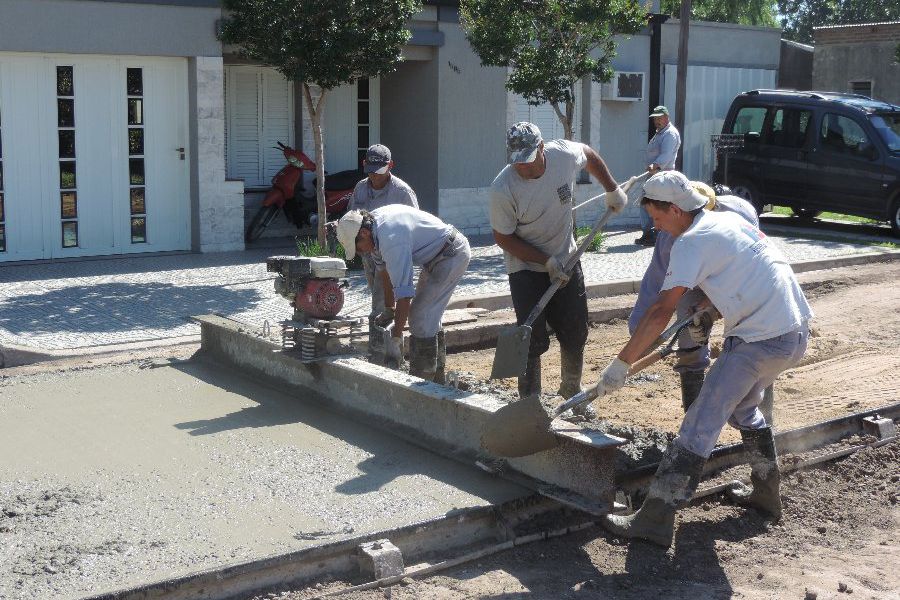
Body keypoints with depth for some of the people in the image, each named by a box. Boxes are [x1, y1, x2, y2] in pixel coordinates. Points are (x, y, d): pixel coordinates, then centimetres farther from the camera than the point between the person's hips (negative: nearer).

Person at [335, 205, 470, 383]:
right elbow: (383, 268, 14)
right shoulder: (373, 220, -1)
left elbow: (404, 293, -33)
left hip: (452, 254, -10)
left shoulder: (392, 240, -31)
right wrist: (388, 309, 18)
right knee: (429, 316, 16)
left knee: (420, 317, -12)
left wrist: (395, 339, -28)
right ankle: (436, 378, 25)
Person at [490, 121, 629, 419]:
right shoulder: (503, 188, -26)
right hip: (526, 267, -4)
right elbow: (503, 237, -16)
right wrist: (547, 262, -19)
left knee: (575, 334, 10)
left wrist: (613, 189, 9)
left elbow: (590, 155, 9)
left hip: (565, 259, 4)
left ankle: (572, 393, 32)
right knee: (533, 339, -9)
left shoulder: (565, 154, -17)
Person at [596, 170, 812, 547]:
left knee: (702, 423, -8)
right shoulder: (729, 219, 16)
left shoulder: (691, 241, -10)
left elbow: (661, 311, -17)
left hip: (760, 340, -9)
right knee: (742, 407, 28)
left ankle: (656, 519, -8)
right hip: (796, 333, 9)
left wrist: (621, 364, -15)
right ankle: (766, 492, 39)